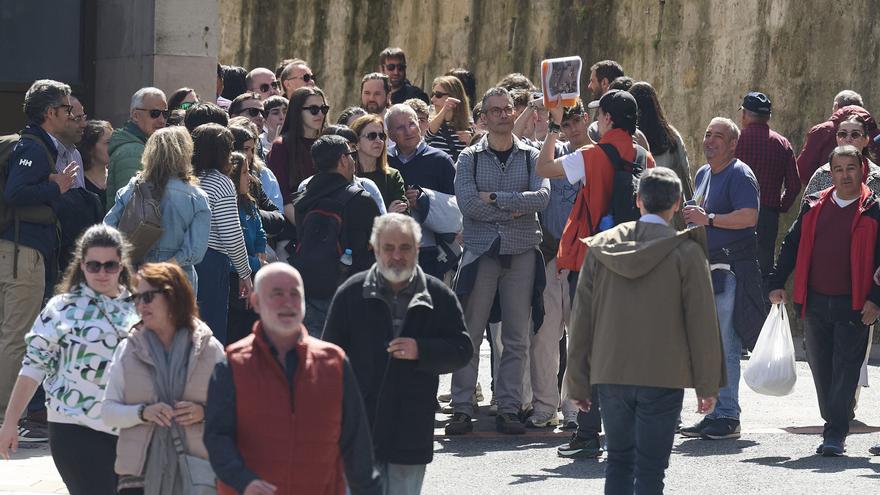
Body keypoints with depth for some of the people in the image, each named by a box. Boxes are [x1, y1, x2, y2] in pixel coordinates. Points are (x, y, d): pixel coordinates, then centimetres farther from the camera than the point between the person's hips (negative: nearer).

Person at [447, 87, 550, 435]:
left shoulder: (531, 157, 8)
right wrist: (516, 208, -10)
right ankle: (462, 409, 2)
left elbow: (542, 197, -9)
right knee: (469, 335, -3)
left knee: (517, 339, 3)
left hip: (522, 253, 1)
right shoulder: (470, 158, 5)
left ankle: (509, 410, 8)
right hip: (481, 250, -1)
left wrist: (494, 198, -12)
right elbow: (467, 203, -10)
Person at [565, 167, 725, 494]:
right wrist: (708, 384, 3)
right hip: (664, 377, -3)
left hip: (610, 373, 3)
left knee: (618, 461, 16)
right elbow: (702, 323, -5)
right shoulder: (686, 252, -6)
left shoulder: (601, 247, 3)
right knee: (650, 469, 0)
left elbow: (581, 320, 6)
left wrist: (578, 382, 12)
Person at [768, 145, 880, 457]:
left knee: (846, 369, -6)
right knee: (820, 367, 10)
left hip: (854, 305, -4)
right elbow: (791, 244, 15)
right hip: (815, 302, 5)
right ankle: (834, 428, 22)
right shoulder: (814, 206, 10)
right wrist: (777, 283, 8)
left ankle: (835, 433, -6)